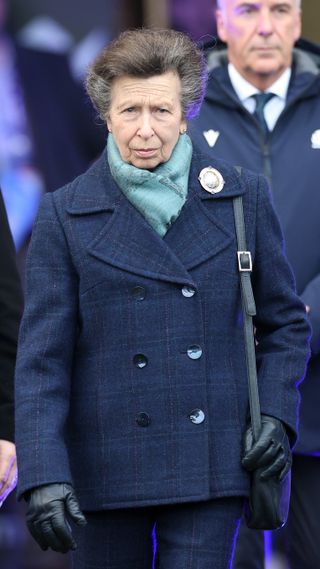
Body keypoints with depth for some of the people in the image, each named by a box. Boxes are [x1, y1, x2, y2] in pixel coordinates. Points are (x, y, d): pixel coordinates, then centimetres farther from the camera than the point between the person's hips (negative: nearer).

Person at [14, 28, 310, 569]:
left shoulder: (242, 197, 5)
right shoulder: (65, 215, 1)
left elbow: (285, 322, 14)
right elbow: (41, 357, -3)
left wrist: (276, 413, -2)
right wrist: (43, 474, -13)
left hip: (211, 465, 0)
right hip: (105, 467, 0)